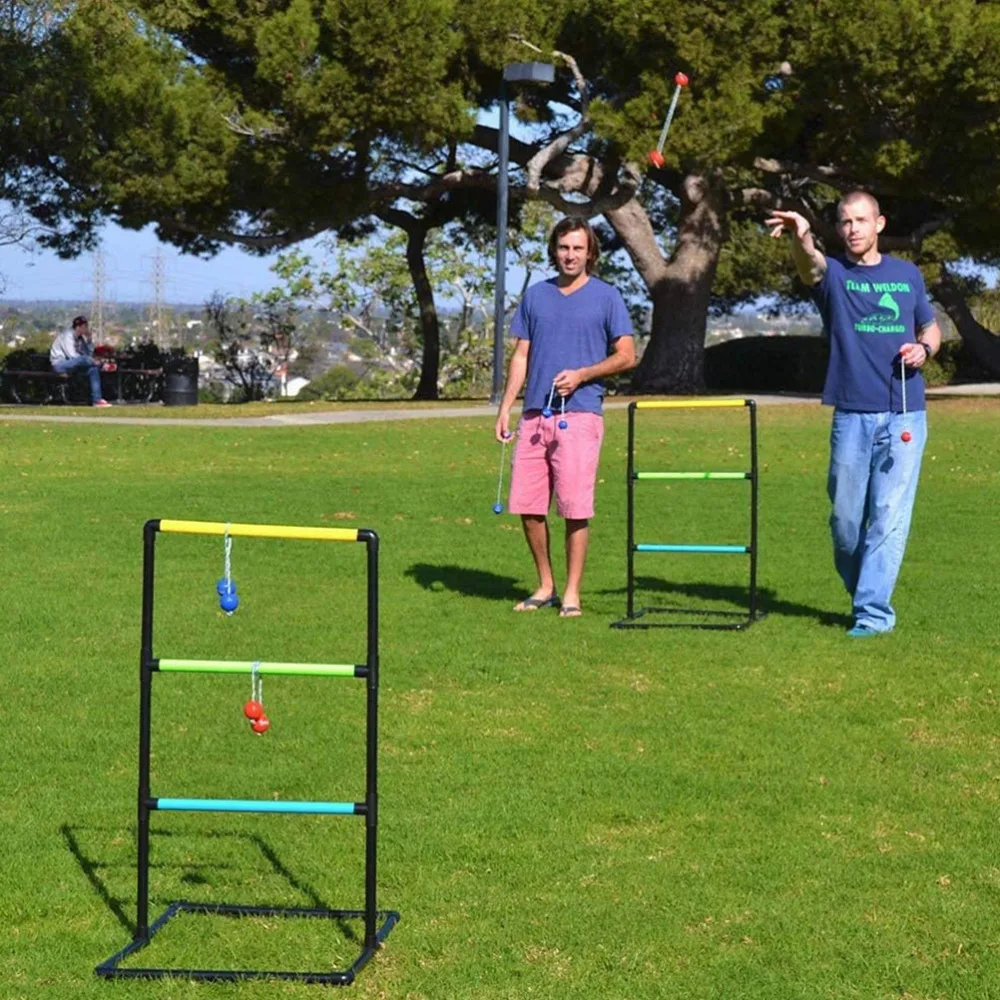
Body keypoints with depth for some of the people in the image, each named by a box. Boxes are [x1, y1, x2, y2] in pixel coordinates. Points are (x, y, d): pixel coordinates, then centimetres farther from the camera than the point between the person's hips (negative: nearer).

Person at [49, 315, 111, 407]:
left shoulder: (80, 338, 12)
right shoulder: (68, 335, -13)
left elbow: (89, 354, 8)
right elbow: (72, 355, -24)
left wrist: (89, 339, -1)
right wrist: (92, 361, -23)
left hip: (72, 365, 8)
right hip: (59, 364, -8)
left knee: (93, 368, -18)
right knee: (83, 359, -36)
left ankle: (97, 399, -24)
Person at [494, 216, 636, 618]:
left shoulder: (606, 297, 4)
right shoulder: (535, 296, 14)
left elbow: (627, 356, 2)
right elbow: (521, 356, 16)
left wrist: (581, 374, -11)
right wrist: (505, 407, 8)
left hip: (579, 414, -4)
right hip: (535, 415, 4)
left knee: (575, 509, -5)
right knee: (528, 506, 3)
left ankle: (571, 593, 3)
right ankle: (545, 587, 17)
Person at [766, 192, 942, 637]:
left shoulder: (908, 274, 11)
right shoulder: (833, 274, 2)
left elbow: (930, 327, 24)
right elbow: (810, 266, -23)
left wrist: (923, 348, -2)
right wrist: (801, 238, -48)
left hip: (905, 415, 1)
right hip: (853, 416, -1)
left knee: (889, 517, -4)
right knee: (846, 517, 4)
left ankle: (874, 611, -2)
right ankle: (861, 594, 24)